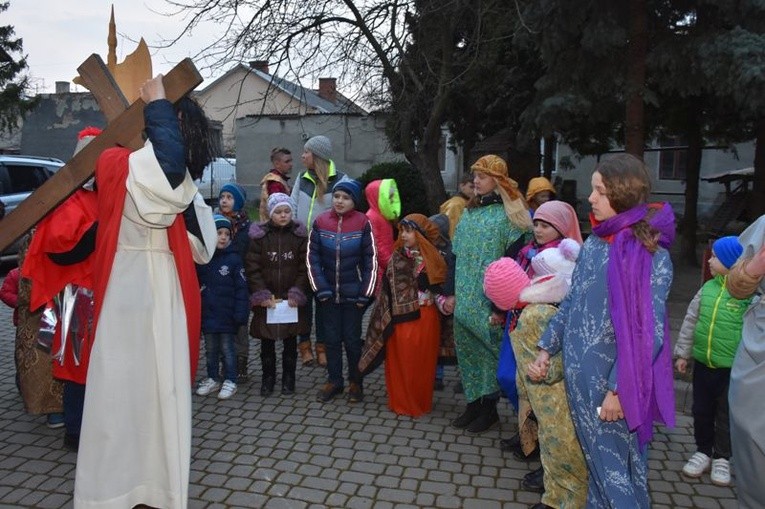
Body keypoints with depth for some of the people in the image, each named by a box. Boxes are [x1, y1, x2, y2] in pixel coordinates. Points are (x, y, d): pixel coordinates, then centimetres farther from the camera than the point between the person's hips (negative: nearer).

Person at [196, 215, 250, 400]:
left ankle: (230, 381, 19)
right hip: (207, 313, 4)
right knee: (210, 349, 15)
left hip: (227, 315, -4)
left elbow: (241, 289, -9)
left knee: (227, 348, 6)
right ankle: (213, 379, 29)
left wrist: (240, 313, -13)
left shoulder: (234, 259, -8)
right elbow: (195, 285, 7)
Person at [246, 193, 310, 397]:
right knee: (267, 342, 10)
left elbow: (304, 268, -2)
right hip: (267, 300, 0)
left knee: (290, 342, 11)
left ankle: (288, 379, 25)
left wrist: (296, 293, -12)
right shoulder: (259, 235, -3)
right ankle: (268, 378, 25)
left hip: (292, 299, 0)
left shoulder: (300, 235, -1)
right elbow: (252, 268, -5)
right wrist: (262, 294, -12)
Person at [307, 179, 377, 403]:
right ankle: (334, 381, 27)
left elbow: (371, 260, -5)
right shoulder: (321, 221, -3)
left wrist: (365, 293, -7)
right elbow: (312, 257, 0)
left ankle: (356, 383, 24)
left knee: (352, 339, 7)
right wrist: (320, 288, -6)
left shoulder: (363, 223, -8)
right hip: (328, 293, 2)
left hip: (353, 294, -2)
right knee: (332, 338, 12)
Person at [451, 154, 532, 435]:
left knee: (490, 351, 4)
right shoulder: (469, 211, 12)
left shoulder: (509, 214, -9)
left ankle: (489, 408, 20)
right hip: (465, 299, 6)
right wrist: (451, 292, 10)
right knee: (467, 352, 12)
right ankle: (473, 403, 26)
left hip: (489, 301, -6)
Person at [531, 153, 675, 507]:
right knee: (595, 461, 20)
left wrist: (619, 387, -19)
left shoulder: (650, 254, -15)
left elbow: (648, 330, -17)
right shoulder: (593, 243, 6)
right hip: (578, 373, 6)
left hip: (611, 378, -6)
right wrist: (547, 347, 10)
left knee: (617, 467, 9)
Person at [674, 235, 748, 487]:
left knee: (726, 415, 11)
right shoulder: (707, 289, 2)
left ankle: (722, 458, 29)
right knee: (701, 411, 15)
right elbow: (690, 322, 9)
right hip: (702, 363, 5)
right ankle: (703, 451, 32)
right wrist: (682, 353, 11)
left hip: (733, 368, -4)